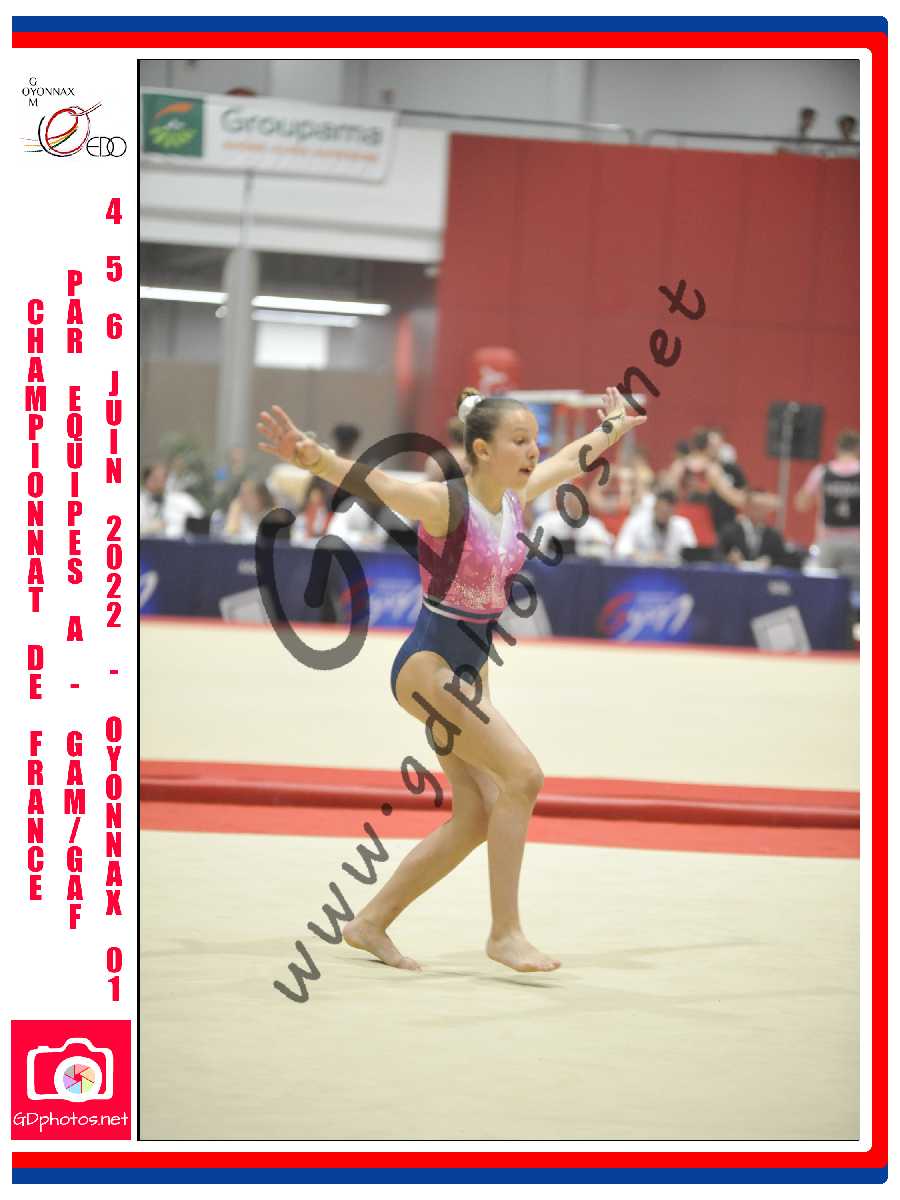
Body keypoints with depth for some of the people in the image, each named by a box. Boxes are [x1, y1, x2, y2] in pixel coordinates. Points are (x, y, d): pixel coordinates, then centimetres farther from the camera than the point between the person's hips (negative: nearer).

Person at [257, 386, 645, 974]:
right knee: (523, 775, -17)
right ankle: (505, 932, -8)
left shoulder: (516, 497, 3)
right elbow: (369, 481, -35)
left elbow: (568, 461, 24)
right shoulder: (444, 502, -19)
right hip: (429, 665, -9)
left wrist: (612, 430, 41)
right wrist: (309, 456, -54)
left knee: (477, 818, 7)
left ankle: (371, 923, 19)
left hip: (470, 670, 9)